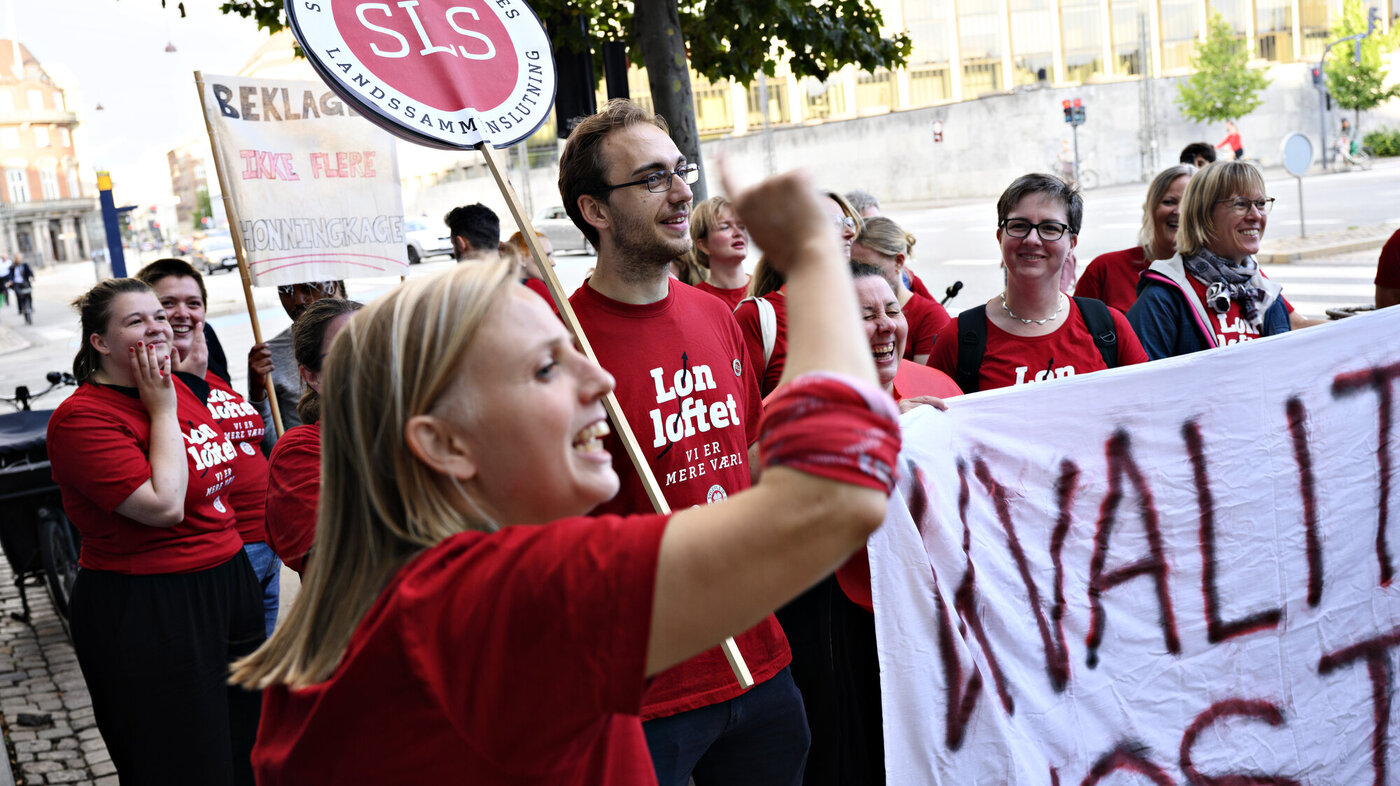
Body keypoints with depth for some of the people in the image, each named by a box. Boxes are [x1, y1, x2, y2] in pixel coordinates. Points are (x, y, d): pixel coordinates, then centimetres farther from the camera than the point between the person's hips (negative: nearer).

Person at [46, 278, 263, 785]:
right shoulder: (82, 418, -17)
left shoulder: (176, 387, 8)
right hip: (144, 610, -8)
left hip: (227, 581, 8)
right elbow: (163, 505, -24)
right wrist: (163, 409, -17)